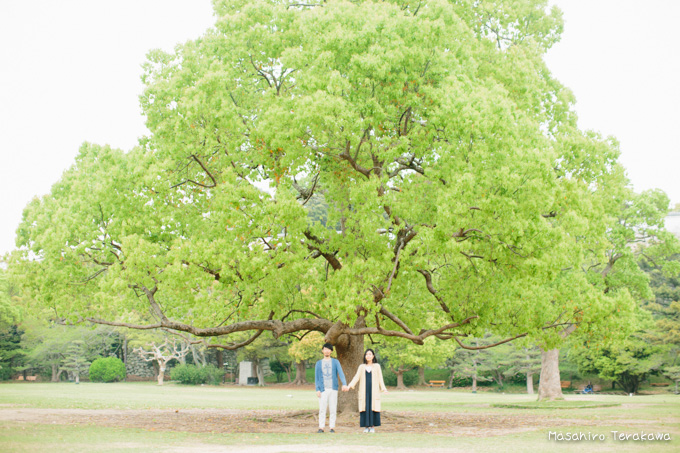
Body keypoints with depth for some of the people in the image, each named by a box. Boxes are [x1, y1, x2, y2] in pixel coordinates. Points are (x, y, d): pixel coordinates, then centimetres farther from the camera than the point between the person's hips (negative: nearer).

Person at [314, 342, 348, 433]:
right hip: (323, 390, 0)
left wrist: (344, 384, -21)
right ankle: (321, 427, 0)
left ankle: (332, 427, 4)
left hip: (333, 389, 0)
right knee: (322, 409, -4)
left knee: (333, 409, 0)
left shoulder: (335, 362, 8)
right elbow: (316, 377, 9)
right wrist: (317, 390, -3)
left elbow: (341, 373, -4)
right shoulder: (319, 363, 10)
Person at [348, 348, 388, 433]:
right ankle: (366, 426, 4)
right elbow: (356, 377, 4)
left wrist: (383, 388, -9)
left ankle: (373, 426, 3)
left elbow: (380, 378, 4)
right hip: (364, 390, 1)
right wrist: (350, 385, -11)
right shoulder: (361, 367, 11)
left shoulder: (377, 366, 8)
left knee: (373, 407, -4)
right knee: (365, 408, -2)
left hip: (374, 390, -1)